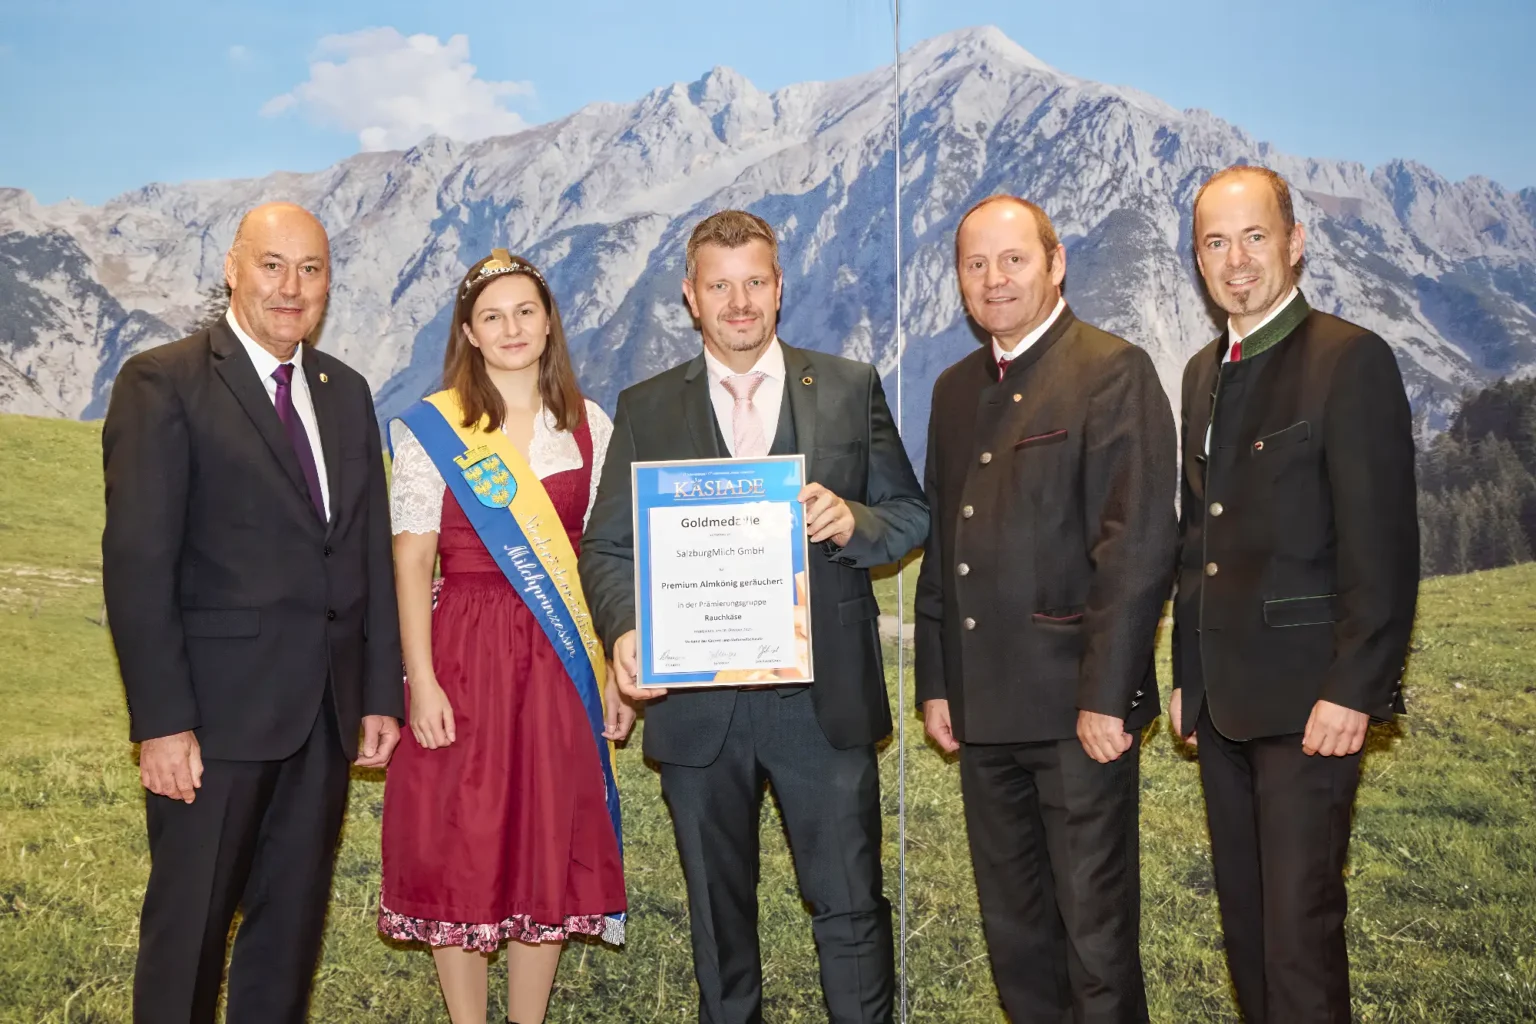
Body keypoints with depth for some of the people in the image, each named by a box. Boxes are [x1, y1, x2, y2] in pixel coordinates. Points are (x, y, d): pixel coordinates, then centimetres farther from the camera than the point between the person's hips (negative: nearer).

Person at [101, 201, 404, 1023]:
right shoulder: (163, 384, -6)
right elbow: (137, 563, -12)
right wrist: (162, 721, -16)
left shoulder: (346, 392, 13)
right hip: (217, 710, -5)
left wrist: (380, 694, 8)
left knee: (295, 921, 15)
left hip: (327, 710, 6)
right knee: (189, 924, 6)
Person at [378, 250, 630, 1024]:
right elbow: (412, 561, -5)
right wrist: (421, 682, -12)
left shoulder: (589, 427, 7)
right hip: (464, 656, -2)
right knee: (458, 846, 4)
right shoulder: (432, 429, -1)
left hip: (561, 663, 3)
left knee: (550, 847, 8)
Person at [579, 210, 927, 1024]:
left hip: (824, 698, -1)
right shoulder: (645, 408, 6)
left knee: (850, 906, 5)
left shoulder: (851, 389, 5)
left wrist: (854, 522, -17)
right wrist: (625, 632, -17)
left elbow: (912, 516, 5)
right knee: (717, 913, 16)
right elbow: (606, 546, 2)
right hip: (697, 704, 1)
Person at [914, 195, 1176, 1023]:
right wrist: (935, 683, 12)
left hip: (1077, 704, -6)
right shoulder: (956, 388, 15)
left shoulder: (1113, 371, -7)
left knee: (1096, 924, 5)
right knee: (1012, 926, 16)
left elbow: (1138, 543, -14)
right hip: (983, 706, 7)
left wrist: (1105, 696, -17)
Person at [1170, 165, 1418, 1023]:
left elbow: (1384, 544, -13)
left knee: (1300, 922, -5)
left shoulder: (1352, 360, -9)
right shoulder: (1205, 372, 14)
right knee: (1244, 916, 14)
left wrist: (1353, 691, -17)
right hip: (1224, 697, 7)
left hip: (1308, 698, -7)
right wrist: (1188, 674, 15)